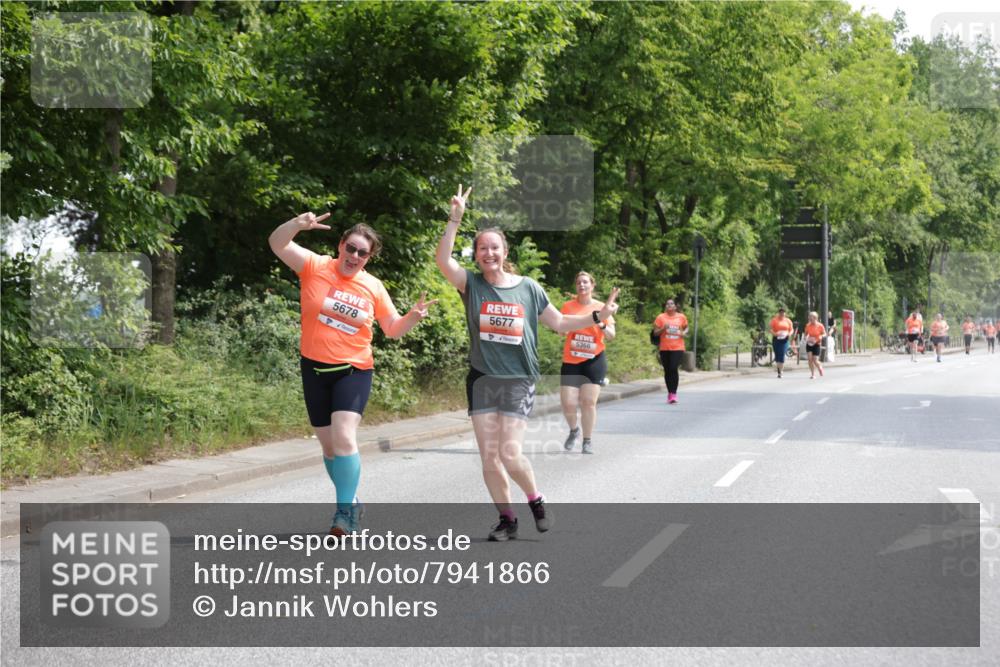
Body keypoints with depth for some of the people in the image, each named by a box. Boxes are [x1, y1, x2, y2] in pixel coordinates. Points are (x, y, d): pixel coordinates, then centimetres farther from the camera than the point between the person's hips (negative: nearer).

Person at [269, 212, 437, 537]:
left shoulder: (373, 286, -1)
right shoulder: (315, 266, -6)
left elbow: (393, 329, 8)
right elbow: (277, 243, -17)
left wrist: (413, 316, -13)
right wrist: (297, 225, -37)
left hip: (354, 370, -1)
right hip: (315, 368, 1)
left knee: (344, 438, -20)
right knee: (328, 445, 11)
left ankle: (345, 510, -11)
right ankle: (351, 501, 31)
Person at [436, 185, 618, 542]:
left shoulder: (528, 288, 2)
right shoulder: (472, 284, 0)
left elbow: (559, 322, 11)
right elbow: (443, 260, -17)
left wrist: (598, 316, 1)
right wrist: (455, 219, -24)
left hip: (518, 381, -2)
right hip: (482, 379, 2)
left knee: (510, 453, -13)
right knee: (488, 455, 1)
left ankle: (536, 499, 15)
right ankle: (507, 519, 17)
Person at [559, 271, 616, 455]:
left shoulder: (601, 307, 3)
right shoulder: (568, 306, 4)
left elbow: (611, 337, 2)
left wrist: (603, 325, -18)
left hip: (594, 361, -1)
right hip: (571, 361, 1)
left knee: (589, 402, -4)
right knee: (567, 403, -5)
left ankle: (588, 441, 9)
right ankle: (573, 430, 24)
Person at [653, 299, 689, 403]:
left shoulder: (681, 317, 4)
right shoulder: (661, 317, 1)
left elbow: (686, 328, 19)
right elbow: (655, 332, 3)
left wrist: (684, 333, -3)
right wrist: (663, 328, -16)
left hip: (677, 348, -1)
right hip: (665, 348, 1)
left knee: (674, 368, -16)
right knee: (667, 371, 7)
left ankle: (674, 393, -10)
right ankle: (670, 393, 19)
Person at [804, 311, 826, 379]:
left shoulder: (820, 326, -10)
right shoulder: (808, 325, -2)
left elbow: (824, 334, 2)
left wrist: (821, 336, -19)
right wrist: (806, 338, -7)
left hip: (817, 344, -3)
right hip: (809, 344, 3)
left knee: (815, 360, -4)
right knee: (810, 359, -8)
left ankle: (820, 368, 30)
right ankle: (813, 374, 4)